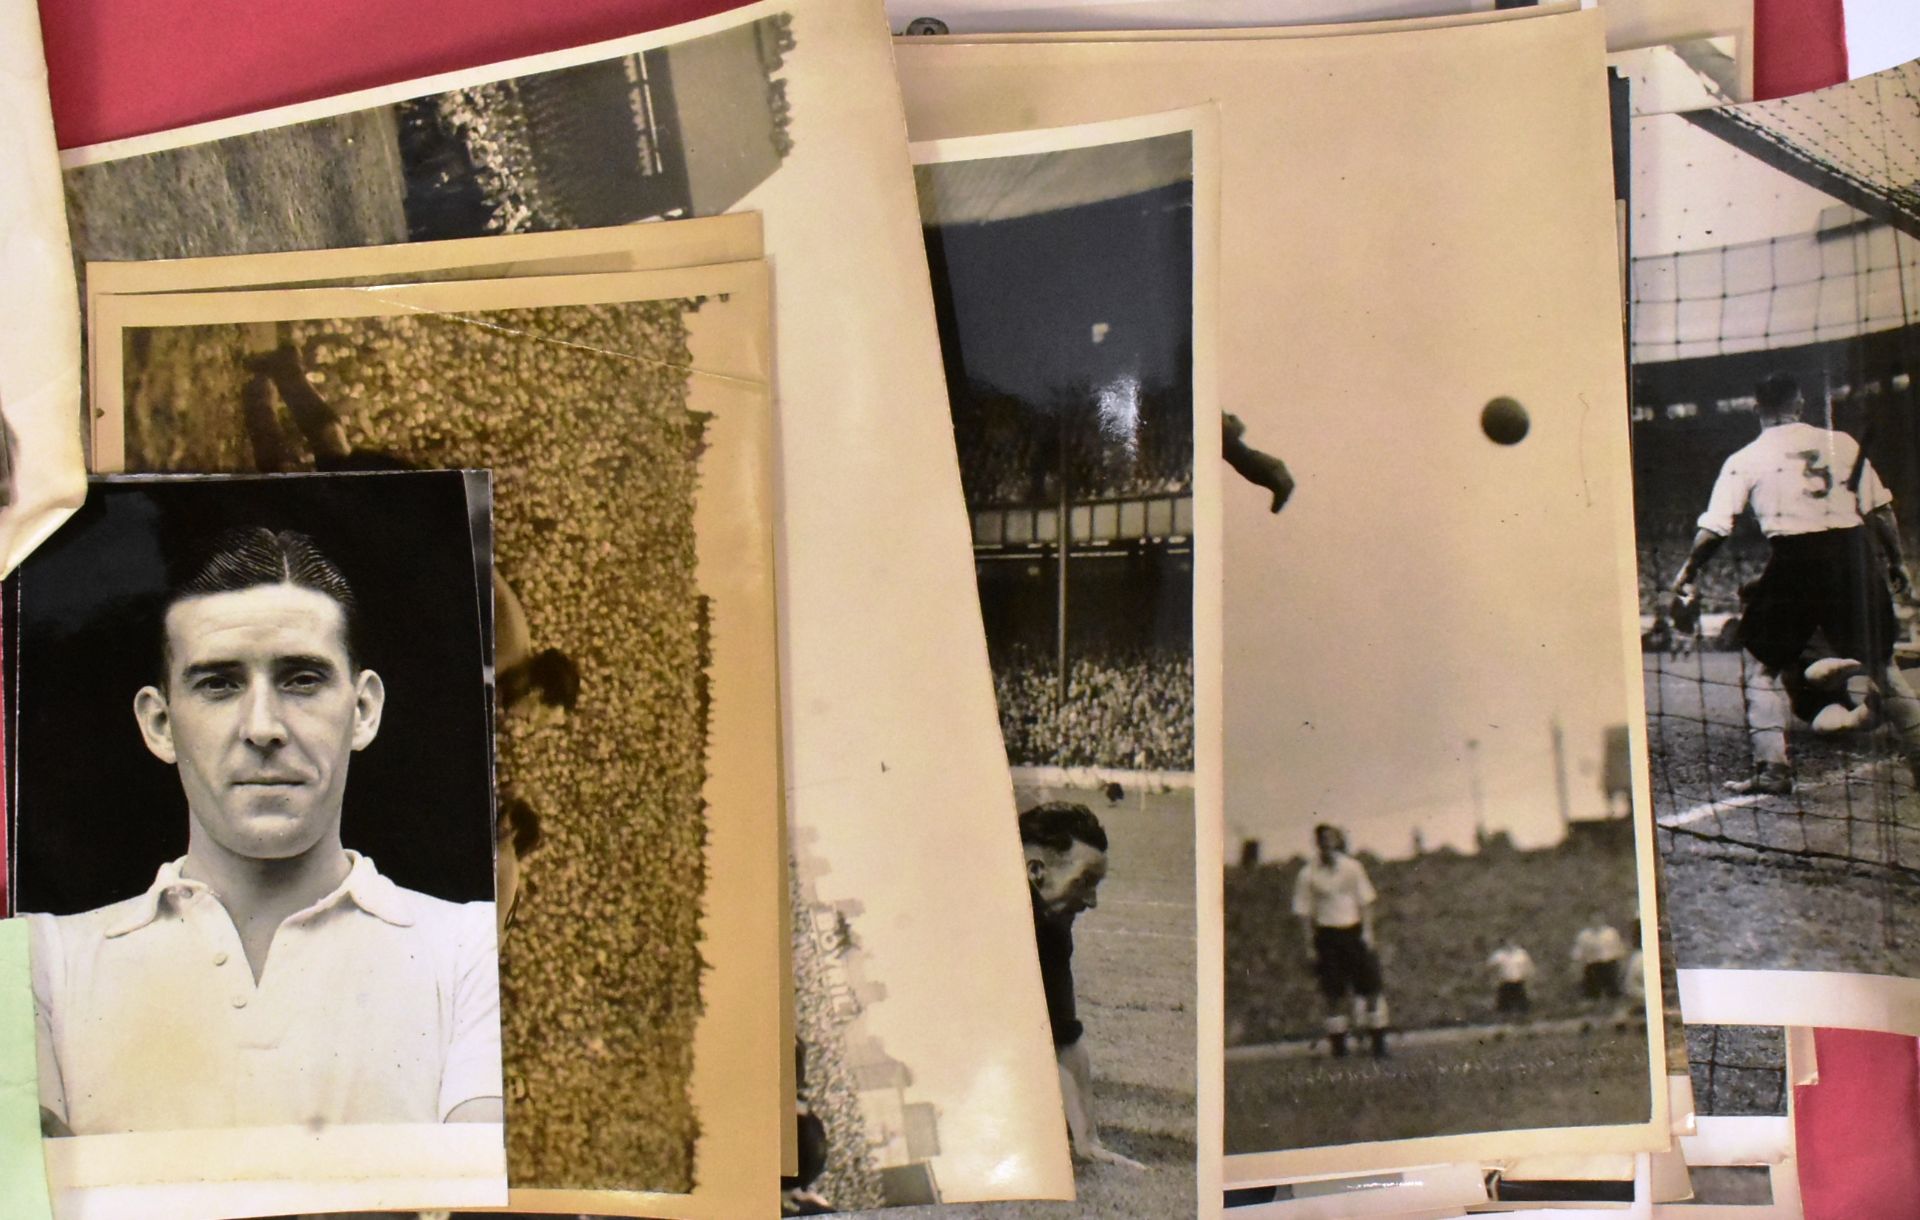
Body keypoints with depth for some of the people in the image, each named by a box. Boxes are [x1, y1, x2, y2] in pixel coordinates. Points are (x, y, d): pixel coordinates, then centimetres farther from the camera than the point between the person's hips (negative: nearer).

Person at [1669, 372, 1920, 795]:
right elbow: (1881, 510, 9)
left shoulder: (1745, 460, 4)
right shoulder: (1842, 443, 11)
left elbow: (1714, 528, 1)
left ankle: (1772, 767, 0)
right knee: (1881, 661, 18)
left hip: (1794, 559, -3)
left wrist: (1687, 575, 10)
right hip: (1854, 554, 3)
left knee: (1761, 662, 10)